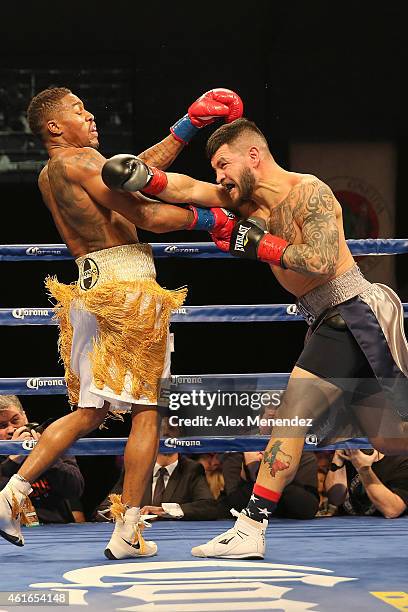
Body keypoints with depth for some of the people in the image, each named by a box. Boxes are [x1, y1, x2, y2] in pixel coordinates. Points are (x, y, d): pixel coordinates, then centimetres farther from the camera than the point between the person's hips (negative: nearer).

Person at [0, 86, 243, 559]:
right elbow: (146, 216, -12)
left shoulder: (48, 176, 19)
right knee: (146, 409, -1)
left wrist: (189, 125, 21)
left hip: (91, 287, 9)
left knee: (89, 412, 16)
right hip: (127, 287, -9)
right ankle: (127, 533, -1)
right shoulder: (80, 161, -9)